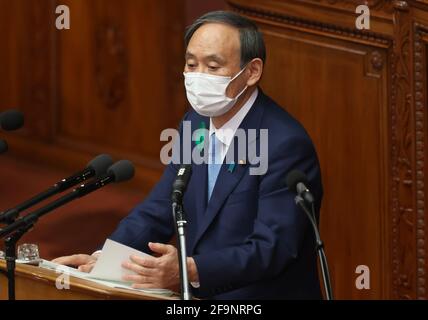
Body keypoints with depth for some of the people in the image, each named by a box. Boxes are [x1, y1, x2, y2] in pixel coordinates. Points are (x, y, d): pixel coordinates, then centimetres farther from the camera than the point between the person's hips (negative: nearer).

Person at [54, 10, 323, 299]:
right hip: (198, 295, 6)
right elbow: (158, 211, 8)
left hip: (260, 296, -6)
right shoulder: (197, 123, 6)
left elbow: (271, 249, -24)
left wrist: (189, 270, -37)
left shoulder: (287, 144, -18)